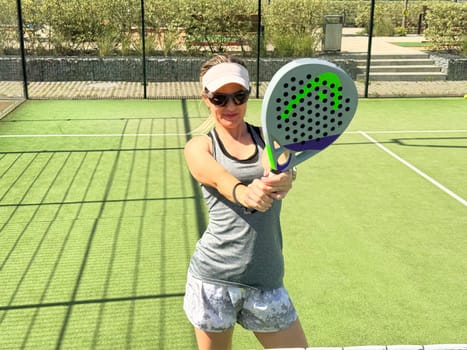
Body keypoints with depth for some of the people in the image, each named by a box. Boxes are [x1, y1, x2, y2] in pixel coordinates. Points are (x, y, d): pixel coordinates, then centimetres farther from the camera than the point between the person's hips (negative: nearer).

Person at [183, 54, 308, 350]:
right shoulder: (199, 146, 1)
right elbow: (218, 178, -22)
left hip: (267, 279, 2)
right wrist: (242, 192, -45)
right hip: (214, 278, -2)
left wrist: (283, 178, -43)